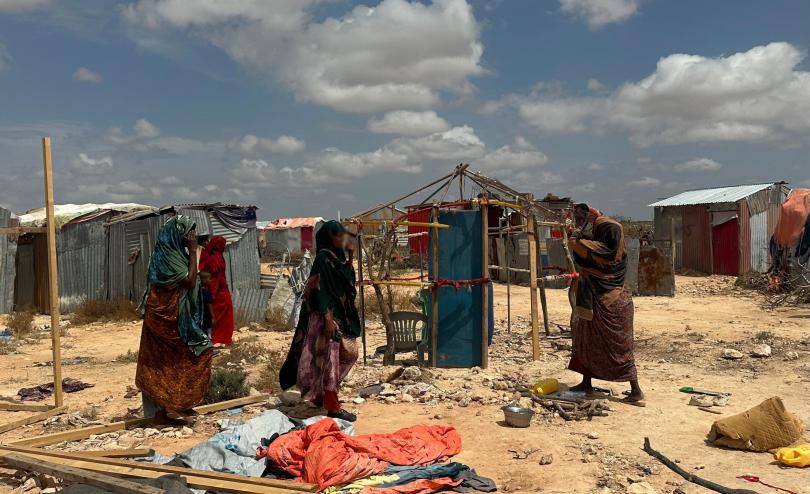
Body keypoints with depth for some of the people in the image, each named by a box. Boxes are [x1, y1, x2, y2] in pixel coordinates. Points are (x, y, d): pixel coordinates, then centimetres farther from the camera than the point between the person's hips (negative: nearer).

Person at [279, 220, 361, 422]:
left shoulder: (337, 256, 11)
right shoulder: (323, 258, -15)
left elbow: (349, 281, 18)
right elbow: (320, 290, -19)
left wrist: (350, 258, 6)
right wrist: (327, 318, -23)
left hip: (342, 315, 10)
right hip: (329, 316, -10)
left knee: (346, 354, 17)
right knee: (330, 356, -3)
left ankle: (324, 395, 31)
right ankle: (332, 406, 4)